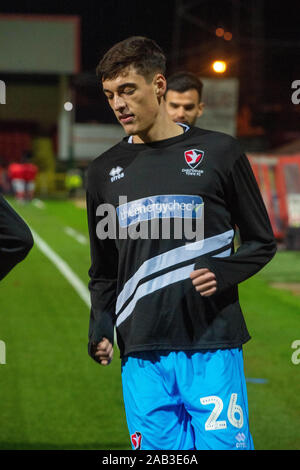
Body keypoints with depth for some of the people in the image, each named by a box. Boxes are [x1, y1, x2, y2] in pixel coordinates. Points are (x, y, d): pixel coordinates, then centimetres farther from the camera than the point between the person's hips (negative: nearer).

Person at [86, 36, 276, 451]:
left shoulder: (218, 152, 4)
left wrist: (223, 273, -10)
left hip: (213, 345, -3)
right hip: (142, 354, 3)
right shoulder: (105, 171, 14)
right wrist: (101, 328, 4)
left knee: (222, 444, -8)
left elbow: (261, 241, 9)